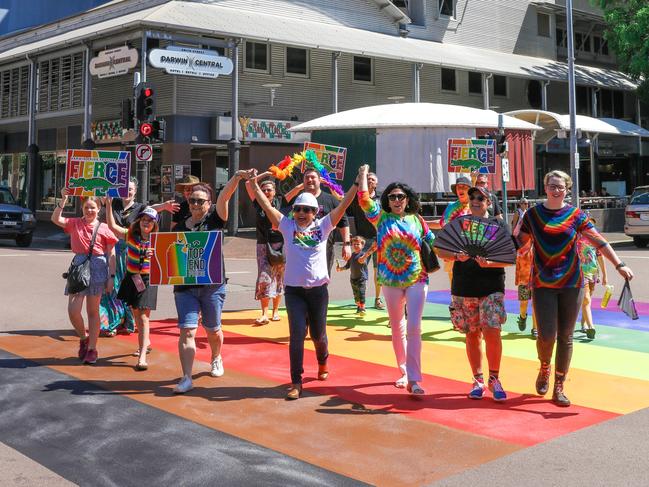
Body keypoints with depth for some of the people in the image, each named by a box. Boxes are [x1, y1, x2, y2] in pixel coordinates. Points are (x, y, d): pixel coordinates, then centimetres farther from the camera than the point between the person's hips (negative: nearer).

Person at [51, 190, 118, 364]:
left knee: (92, 311, 6)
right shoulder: (75, 223, 7)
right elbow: (56, 219, -6)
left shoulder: (104, 228, 1)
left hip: (97, 267, -2)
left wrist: (111, 276, -3)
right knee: (73, 310, -4)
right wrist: (63, 200, -13)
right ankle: (83, 338, 24)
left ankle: (92, 349, 16)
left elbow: (111, 254, 1)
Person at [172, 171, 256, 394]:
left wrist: (237, 177, -32)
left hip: (212, 285, -1)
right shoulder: (179, 227, 9)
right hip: (185, 285, 2)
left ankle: (216, 359, 44)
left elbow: (224, 196, -18)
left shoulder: (214, 219, -1)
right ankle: (186, 378, -4)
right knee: (187, 330, -7)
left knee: (213, 329, 14)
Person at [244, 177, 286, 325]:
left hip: (280, 245, 0)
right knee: (264, 278, -8)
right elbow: (248, 183, 5)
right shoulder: (258, 203, 4)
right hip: (263, 246, 0)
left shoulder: (280, 202, 2)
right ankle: (264, 314, -7)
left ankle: (275, 311, 20)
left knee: (278, 278, 8)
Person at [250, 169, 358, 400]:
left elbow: (344, 204, -3)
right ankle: (296, 382, 3)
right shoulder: (287, 226, 1)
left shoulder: (323, 226, 1)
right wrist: (254, 184, -5)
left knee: (318, 334, 13)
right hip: (294, 290, 0)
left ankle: (323, 361, 45)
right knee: (297, 335, -6)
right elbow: (266, 205, -1)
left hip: (318, 289, 1)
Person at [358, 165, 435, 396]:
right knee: (397, 328, 12)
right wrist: (363, 175, 0)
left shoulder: (417, 219, 6)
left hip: (416, 280, -1)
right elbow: (364, 199, -7)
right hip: (391, 281, 1)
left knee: (413, 328, -11)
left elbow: (432, 242, 13)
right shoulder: (381, 217, 3)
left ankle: (413, 379, -11)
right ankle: (403, 372, 27)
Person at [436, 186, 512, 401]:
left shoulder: (499, 225, 5)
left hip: (492, 288, -2)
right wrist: (456, 256, -16)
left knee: (491, 332, -13)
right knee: (472, 335, 8)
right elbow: (441, 250, 5)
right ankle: (478, 380, 21)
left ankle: (494, 379, 5)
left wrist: (489, 263, -19)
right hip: (463, 288, 2)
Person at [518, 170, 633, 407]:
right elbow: (519, 243, 10)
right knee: (546, 336, -7)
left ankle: (559, 387, 16)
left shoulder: (575, 215, 1)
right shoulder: (533, 214, 2)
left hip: (571, 283, 1)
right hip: (542, 284, -1)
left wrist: (619, 265, -13)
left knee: (565, 337, 4)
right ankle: (544, 370, 26)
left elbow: (599, 241, -5)